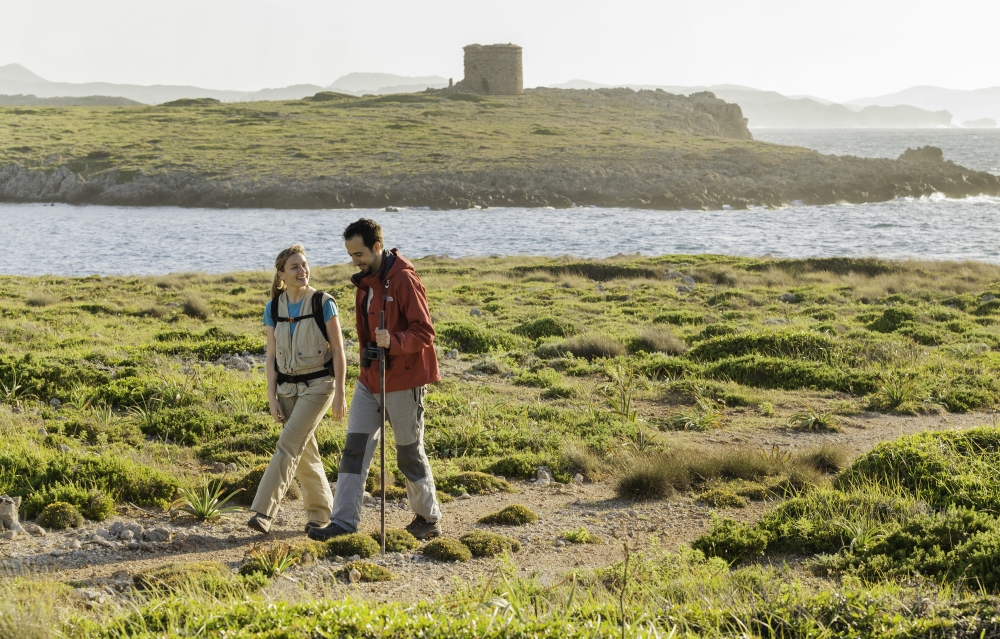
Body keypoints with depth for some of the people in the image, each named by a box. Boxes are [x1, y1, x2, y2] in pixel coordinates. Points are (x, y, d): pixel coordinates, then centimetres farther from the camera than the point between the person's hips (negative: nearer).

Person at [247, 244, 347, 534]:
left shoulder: (323, 303, -8)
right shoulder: (273, 308, 2)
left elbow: (338, 351, -6)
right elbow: (271, 356, 5)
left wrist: (340, 393, -8)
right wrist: (272, 396, -1)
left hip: (318, 385, -5)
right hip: (287, 387, 5)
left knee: (288, 445, -16)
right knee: (305, 452, 10)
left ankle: (263, 512, -20)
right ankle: (321, 511, 24)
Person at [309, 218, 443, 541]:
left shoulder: (404, 280, -16)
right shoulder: (365, 282, 10)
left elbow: (424, 333, -20)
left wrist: (393, 341, -35)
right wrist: (367, 353, 10)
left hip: (403, 381, -8)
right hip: (370, 378, 8)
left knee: (409, 452, 4)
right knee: (355, 447, 1)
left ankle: (429, 517, 22)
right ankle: (344, 520, 1)